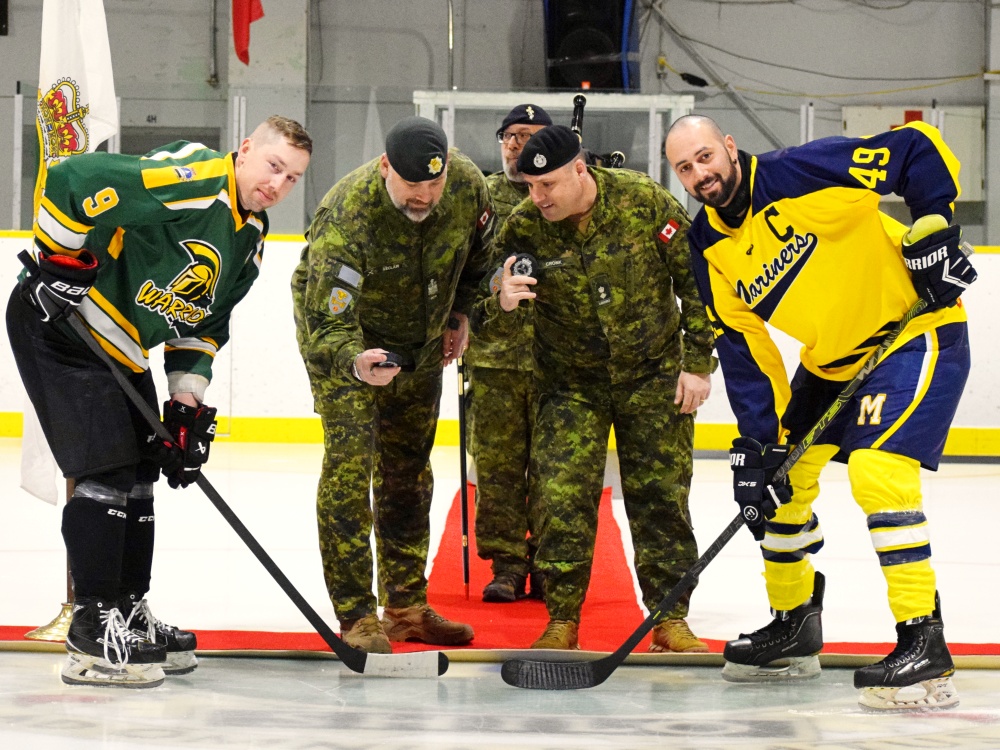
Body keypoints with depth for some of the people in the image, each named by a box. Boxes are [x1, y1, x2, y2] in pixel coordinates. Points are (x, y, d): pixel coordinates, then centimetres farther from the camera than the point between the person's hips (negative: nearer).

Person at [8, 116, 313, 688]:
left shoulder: (250, 240, 7)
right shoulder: (189, 180, -24)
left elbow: (204, 325, 13)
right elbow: (70, 183, -28)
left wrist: (188, 402, 3)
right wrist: (60, 262, -21)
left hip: (122, 349, 10)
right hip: (58, 322, -10)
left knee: (140, 475, 14)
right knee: (106, 470, -13)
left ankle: (130, 615, 27)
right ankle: (93, 632, -9)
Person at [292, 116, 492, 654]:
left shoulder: (468, 184, -21)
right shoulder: (345, 217, -37)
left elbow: (479, 247, 4)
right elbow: (328, 323, -39)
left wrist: (460, 313, 5)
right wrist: (355, 363, -57)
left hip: (420, 341, 5)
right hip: (341, 333, -5)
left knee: (408, 468, 13)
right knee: (349, 463, -15)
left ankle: (407, 606, 24)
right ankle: (356, 616, -11)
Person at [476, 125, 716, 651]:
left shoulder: (646, 204, -18)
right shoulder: (523, 228, -15)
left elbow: (694, 282, -6)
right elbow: (497, 320, -9)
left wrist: (698, 365, -6)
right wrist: (504, 304, -34)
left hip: (653, 372, -1)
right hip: (570, 380, 1)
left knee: (661, 494, 1)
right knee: (562, 495, -8)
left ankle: (670, 617, 12)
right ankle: (562, 621, 4)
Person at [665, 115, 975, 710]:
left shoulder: (804, 174, -23)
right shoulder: (711, 251, -2)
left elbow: (918, 148, -20)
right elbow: (744, 349, 0)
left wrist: (932, 232, -24)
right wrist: (758, 444, -7)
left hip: (916, 332, -9)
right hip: (831, 359, 9)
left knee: (878, 469, -24)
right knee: (781, 474, 10)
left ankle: (925, 645, -22)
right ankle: (794, 623, 28)